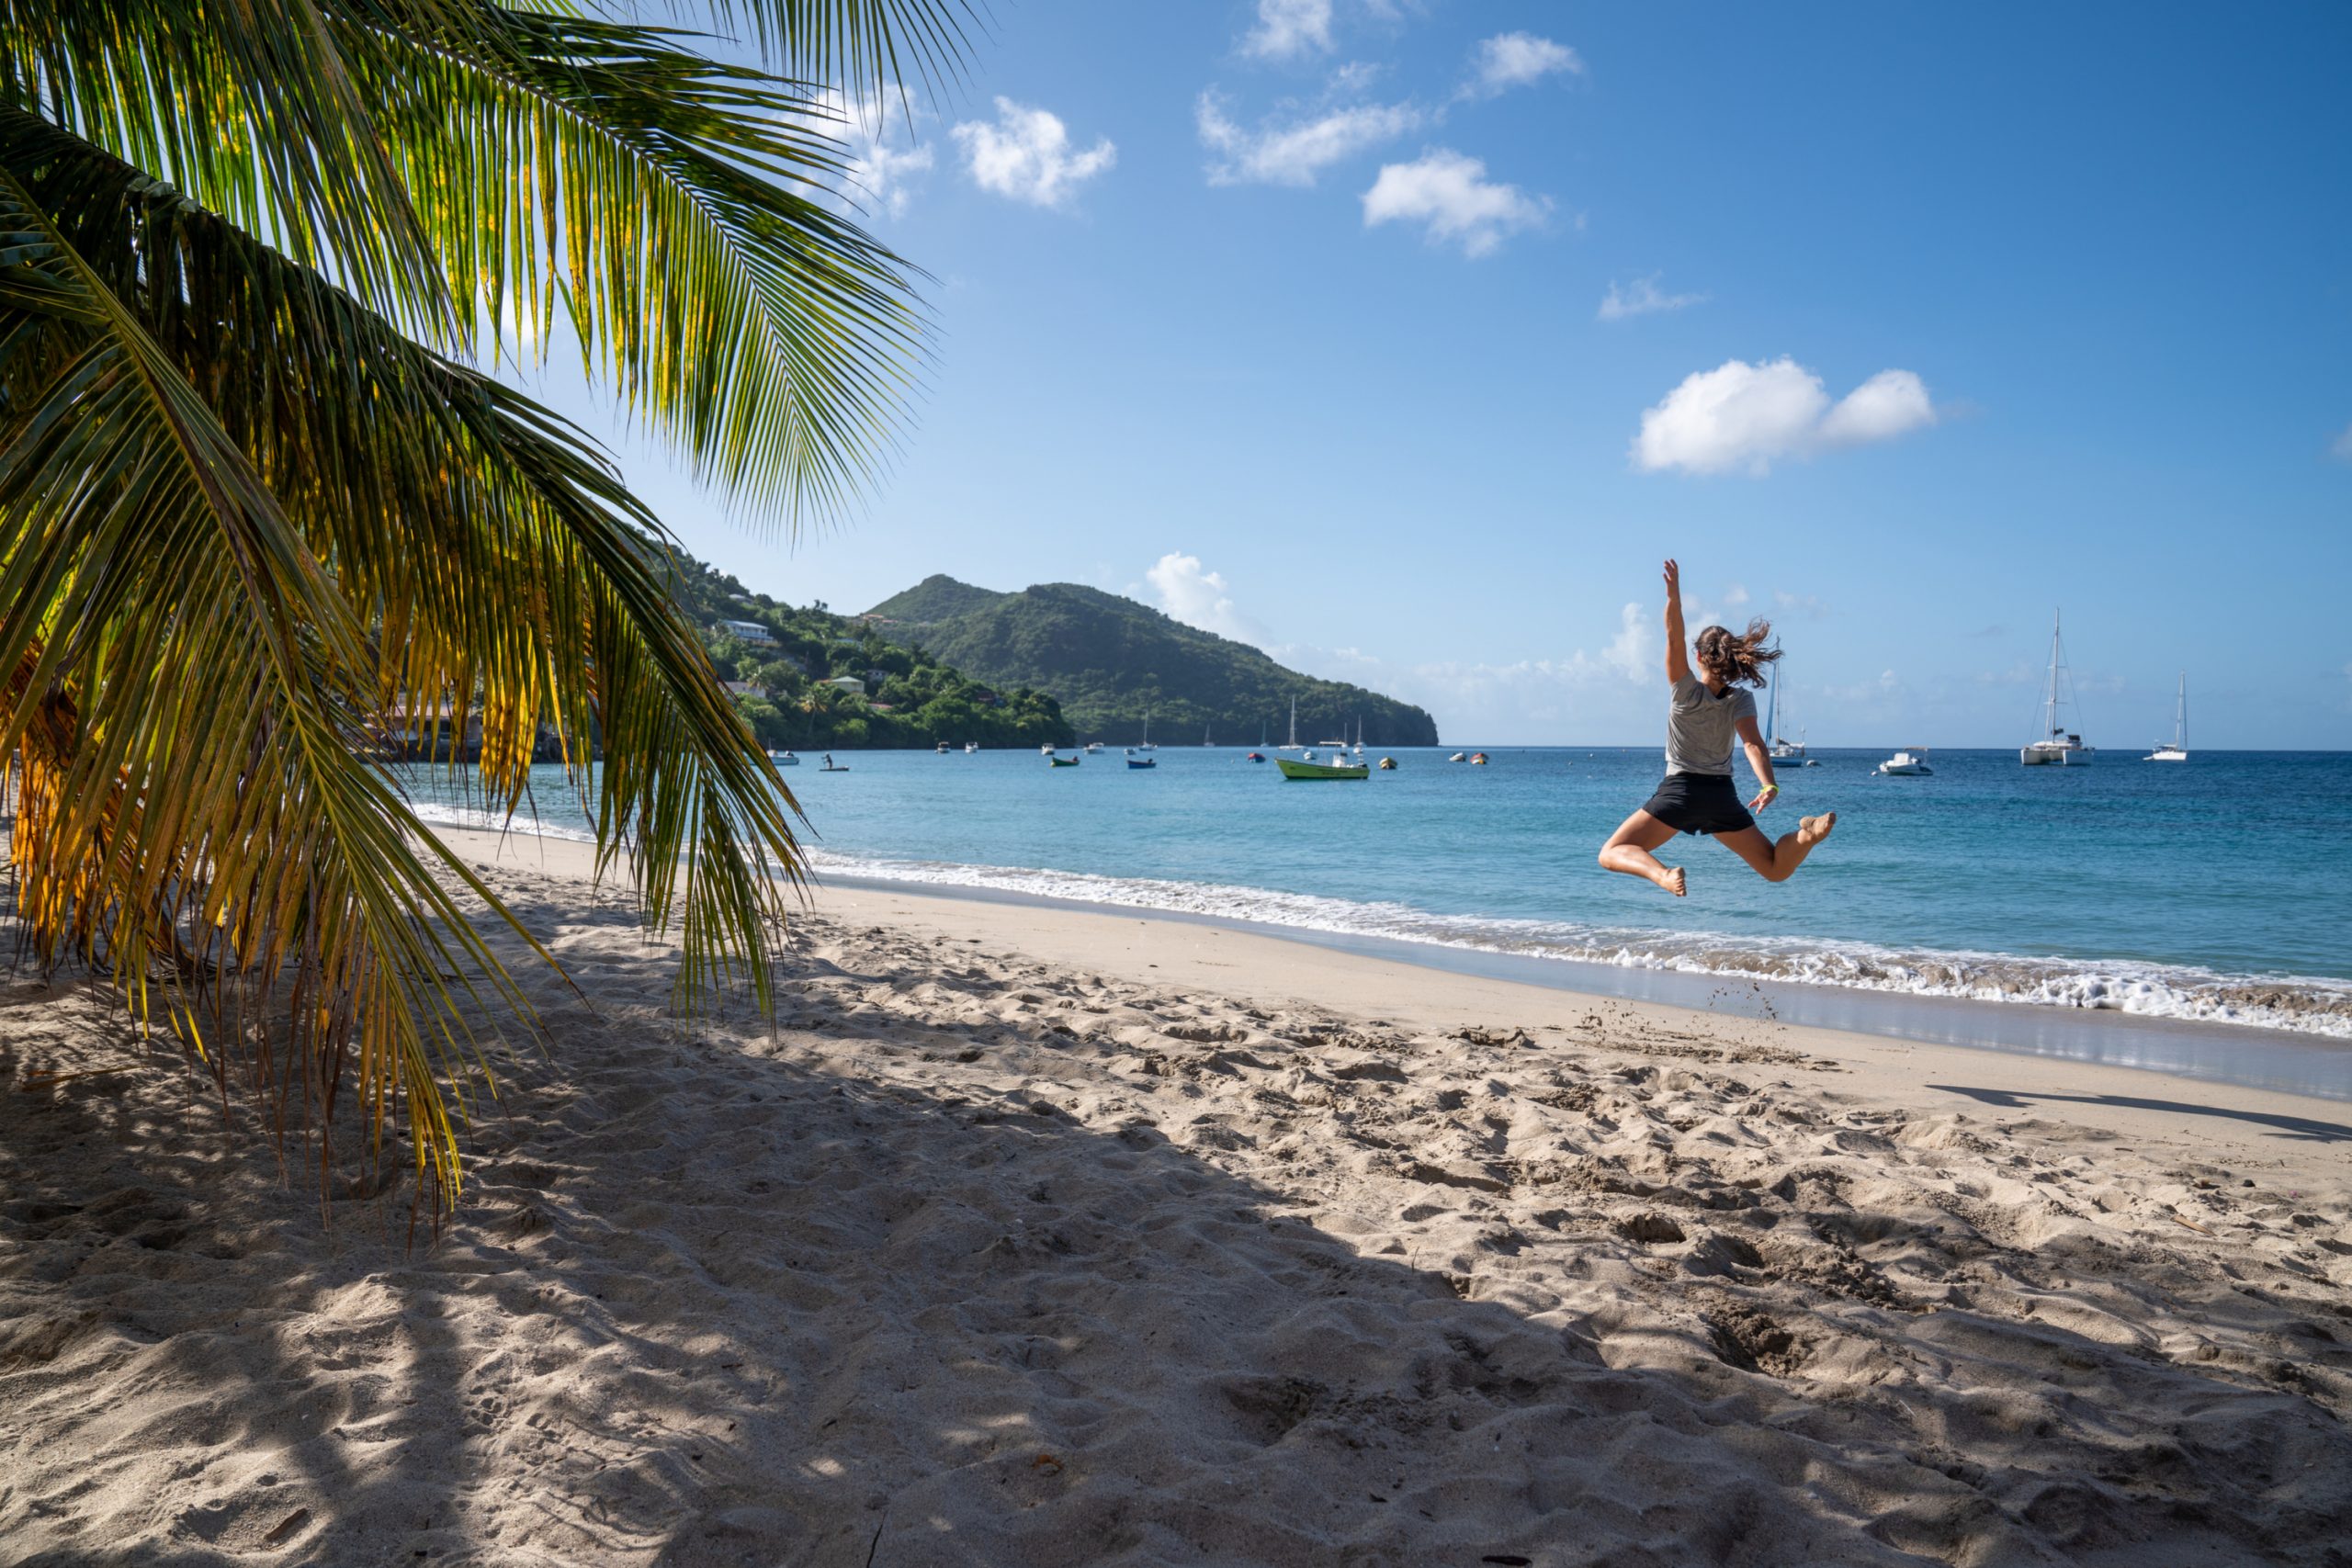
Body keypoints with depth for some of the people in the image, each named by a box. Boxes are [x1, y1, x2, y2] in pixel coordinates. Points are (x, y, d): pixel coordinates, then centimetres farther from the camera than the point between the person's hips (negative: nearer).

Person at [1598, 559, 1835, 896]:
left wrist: (1674, 596, -33)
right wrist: (1768, 785, -26)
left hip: (1680, 790, -4)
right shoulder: (1741, 700, 1)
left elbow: (1674, 640, -18)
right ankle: (1807, 834, -18)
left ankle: (1663, 874, -33)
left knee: (1612, 854, -2)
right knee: (1776, 870, 14)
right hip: (1722, 795, 4)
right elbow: (1753, 743, -16)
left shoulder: (1687, 691, -8)